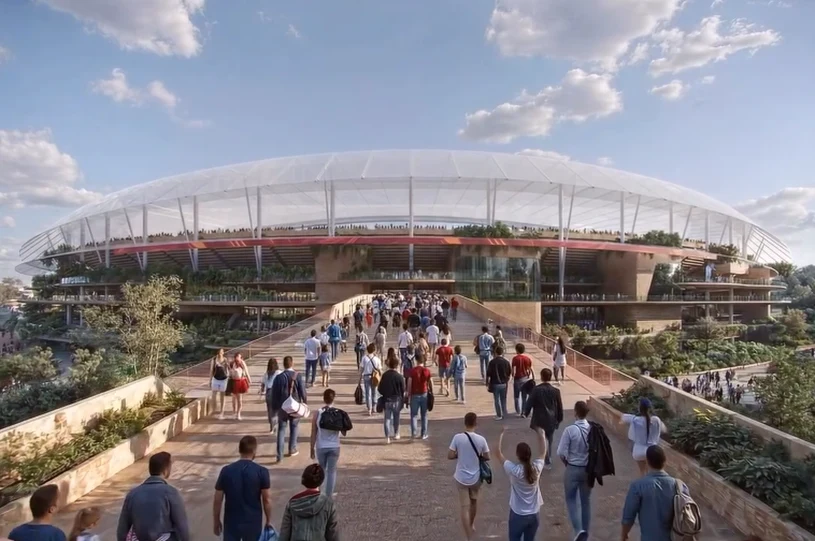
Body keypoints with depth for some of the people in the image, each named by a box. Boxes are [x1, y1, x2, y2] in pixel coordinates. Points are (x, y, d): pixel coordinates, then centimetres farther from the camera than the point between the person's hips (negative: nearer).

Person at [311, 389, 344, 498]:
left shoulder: (317, 413, -8)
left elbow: (313, 434, -4)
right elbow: (344, 433, -1)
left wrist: (312, 449, 6)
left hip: (320, 447, 1)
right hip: (334, 447, -1)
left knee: (322, 470, 22)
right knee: (332, 471, 11)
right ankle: (329, 495, 10)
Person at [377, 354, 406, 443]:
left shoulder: (384, 375, -3)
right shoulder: (399, 376, -13)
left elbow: (380, 389, 1)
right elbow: (402, 390, -8)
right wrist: (402, 399, 8)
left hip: (386, 399, 2)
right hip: (396, 400, -2)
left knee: (387, 418, 5)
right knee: (396, 417, 16)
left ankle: (387, 437, 0)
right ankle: (396, 434, 30)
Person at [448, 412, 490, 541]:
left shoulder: (457, 437, -17)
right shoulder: (481, 439, -14)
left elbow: (450, 456, -13)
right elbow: (487, 457, -3)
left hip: (461, 478, -2)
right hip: (476, 477, 2)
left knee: (465, 507, 7)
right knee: (474, 501, 27)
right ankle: (471, 526, 48)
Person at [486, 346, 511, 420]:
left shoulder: (492, 362, -12)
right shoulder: (506, 362, -4)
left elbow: (488, 374, -10)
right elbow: (510, 372, 4)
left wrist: (487, 384, 0)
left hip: (495, 384, -3)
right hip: (504, 384, 3)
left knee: (497, 400, 6)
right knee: (503, 399, 17)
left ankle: (499, 415, 9)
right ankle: (504, 414, 23)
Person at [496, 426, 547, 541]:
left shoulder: (514, 470, -23)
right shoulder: (537, 468, -14)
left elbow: (497, 452, -16)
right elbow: (543, 451, 4)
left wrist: (502, 433, -11)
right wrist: (538, 432, 6)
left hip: (518, 515, -3)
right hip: (534, 515, 4)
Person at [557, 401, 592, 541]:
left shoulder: (570, 430, -20)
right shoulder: (593, 429, -9)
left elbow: (561, 452, -18)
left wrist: (567, 462, 3)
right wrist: (591, 462, 13)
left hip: (573, 469, -4)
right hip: (589, 469, 4)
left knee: (571, 499, 12)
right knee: (586, 500, 18)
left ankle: (578, 529, -4)